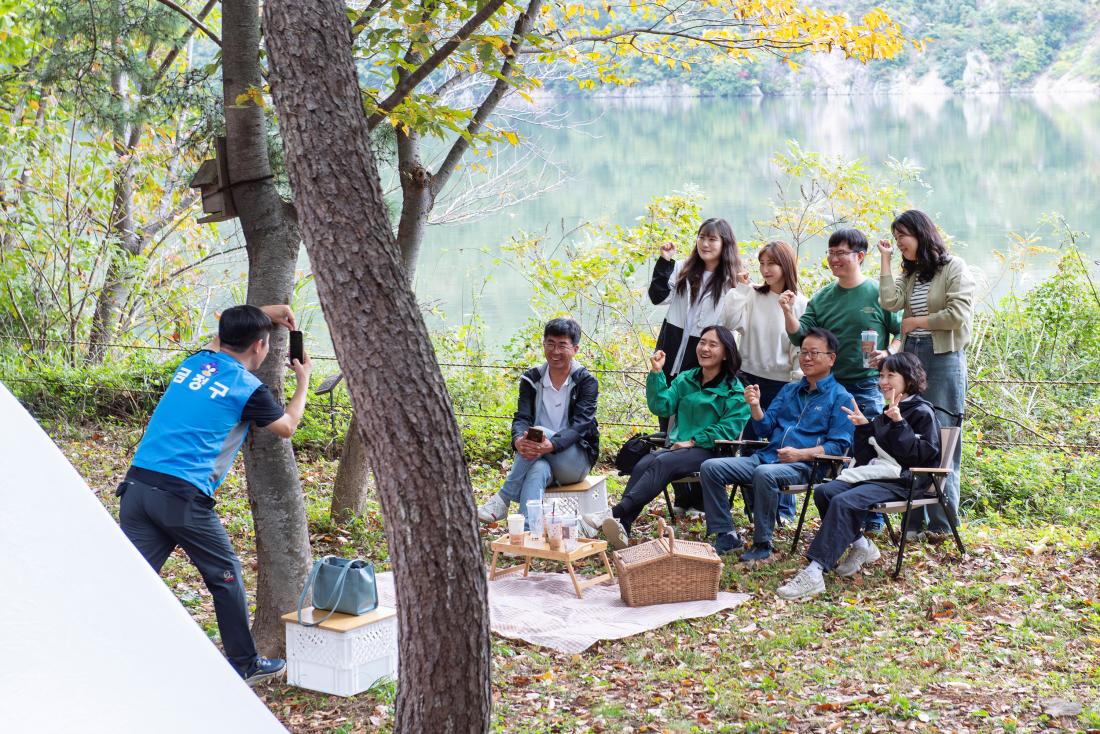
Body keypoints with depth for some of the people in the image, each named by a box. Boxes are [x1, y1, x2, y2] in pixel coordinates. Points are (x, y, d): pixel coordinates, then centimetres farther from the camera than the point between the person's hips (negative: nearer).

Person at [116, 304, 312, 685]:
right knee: (226, 576, 12)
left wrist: (262, 314, 46)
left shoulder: (193, 363, 16)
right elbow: (287, 427, 18)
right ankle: (244, 665, 22)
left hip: (137, 485, 6)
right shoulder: (247, 388, -1)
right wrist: (303, 380, 32)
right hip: (183, 496, -6)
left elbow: (223, 339, 42)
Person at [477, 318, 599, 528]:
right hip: (541, 460, 2)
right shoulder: (531, 379, 7)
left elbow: (581, 424, -15)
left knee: (540, 431, -31)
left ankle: (502, 501, -29)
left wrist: (552, 445, -37)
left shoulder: (586, 382, -1)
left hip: (576, 461, -2)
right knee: (537, 471, -36)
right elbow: (521, 418, -5)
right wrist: (518, 440, -32)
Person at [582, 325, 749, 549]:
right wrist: (656, 373, -1)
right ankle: (621, 530, -42)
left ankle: (615, 513, -45)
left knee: (662, 463, -33)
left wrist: (693, 441, -12)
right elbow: (661, 406, 9)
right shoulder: (685, 380, 20)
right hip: (679, 446, 5)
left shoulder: (734, 390, 3)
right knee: (642, 465, -27)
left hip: (709, 450, -5)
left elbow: (729, 429, -6)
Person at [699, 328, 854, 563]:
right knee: (710, 468, -12)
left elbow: (839, 445, -6)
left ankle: (762, 545, -26)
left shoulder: (840, 398, 3)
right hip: (766, 456, 7)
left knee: (764, 473, -40)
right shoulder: (789, 390, 23)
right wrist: (755, 406, 0)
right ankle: (726, 535, -8)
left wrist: (801, 453, -18)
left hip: (803, 466, -7)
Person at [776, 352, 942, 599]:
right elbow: (865, 456, 19)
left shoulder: (922, 413, -1)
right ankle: (860, 546, -3)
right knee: (823, 491, -16)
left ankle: (814, 573, -41)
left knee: (844, 502, -31)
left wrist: (899, 423, -18)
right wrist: (863, 428, 5)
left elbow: (919, 455, -14)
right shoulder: (884, 415, 23)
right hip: (875, 474, 8)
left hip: (901, 481, -8)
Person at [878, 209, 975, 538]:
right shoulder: (909, 273, 17)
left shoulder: (953, 268, -2)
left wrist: (918, 321, -5)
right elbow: (890, 302, -2)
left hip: (943, 359, -6)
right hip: (911, 356, 6)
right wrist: (886, 261, 2)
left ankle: (943, 521, -1)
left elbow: (959, 315, -12)